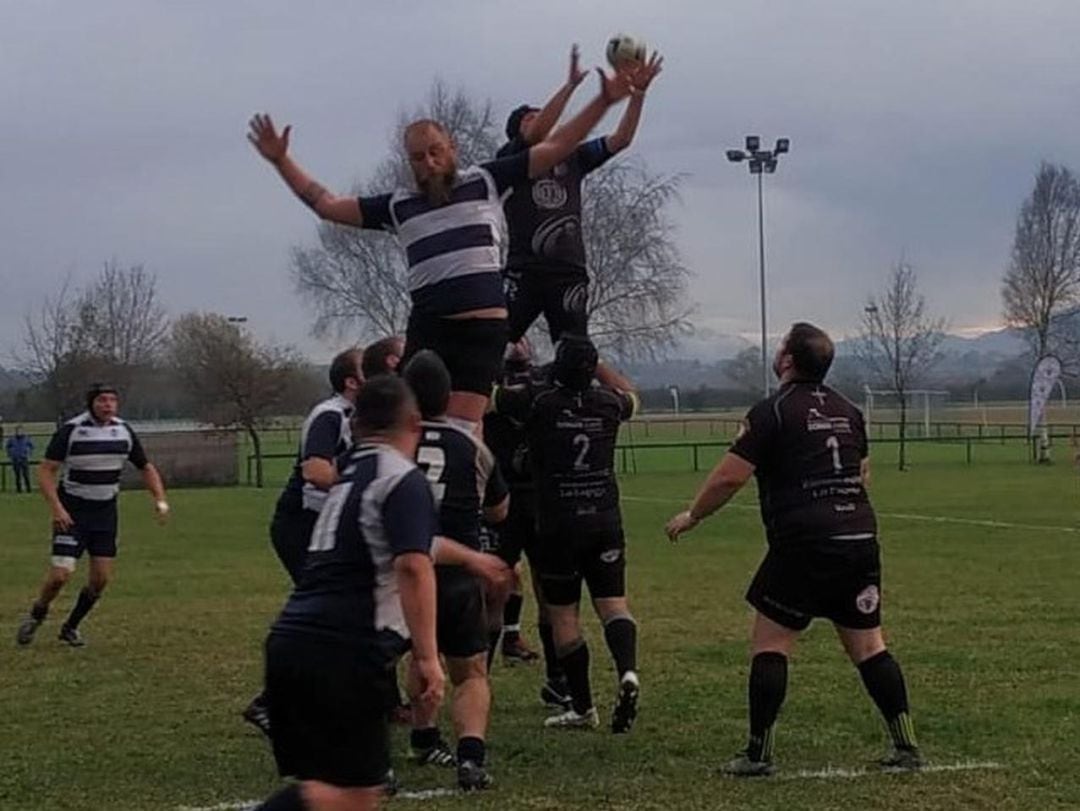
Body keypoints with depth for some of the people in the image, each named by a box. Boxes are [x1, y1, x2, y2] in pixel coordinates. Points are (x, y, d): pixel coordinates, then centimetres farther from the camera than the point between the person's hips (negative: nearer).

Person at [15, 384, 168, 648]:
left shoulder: (124, 431, 1)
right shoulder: (71, 430, -14)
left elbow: (146, 468, 12)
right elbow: (45, 470, -13)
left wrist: (160, 500, -2)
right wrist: (56, 507, -24)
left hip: (105, 512, 5)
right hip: (71, 514, -5)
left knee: (101, 579, 1)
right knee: (60, 575, -13)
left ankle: (71, 627, 23)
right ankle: (36, 615, 17)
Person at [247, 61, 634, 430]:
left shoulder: (485, 181, 11)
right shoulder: (398, 205, 15)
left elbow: (555, 147, 11)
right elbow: (326, 205, 19)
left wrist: (604, 101, 6)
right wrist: (281, 161, 14)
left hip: (483, 325, -2)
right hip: (427, 327, 2)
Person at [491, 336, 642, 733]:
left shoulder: (536, 401, -9)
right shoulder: (608, 403, 2)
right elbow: (630, 393, 28)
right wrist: (592, 361, 26)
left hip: (557, 525, -3)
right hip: (606, 521, 3)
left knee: (563, 614, 7)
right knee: (613, 603, 2)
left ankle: (582, 707, 10)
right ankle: (627, 671, -25)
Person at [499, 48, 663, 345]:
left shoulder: (571, 159, 17)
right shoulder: (511, 161, 4)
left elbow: (620, 139, 10)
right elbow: (538, 132, -14)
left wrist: (638, 93, -3)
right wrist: (571, 85, -21)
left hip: (569, 273, 3)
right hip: (524, 272, -3)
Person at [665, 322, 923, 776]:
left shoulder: (773, 411, -6)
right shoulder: (847, 411, 15)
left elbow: (729, 477, -8)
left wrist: (691, 516, 5)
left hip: (803, 545, -6)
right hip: (860, 539, 6)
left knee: (769, 643, 2)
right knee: (868, 645, 10)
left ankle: (759, 753, 1)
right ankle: (906, 746, 8)